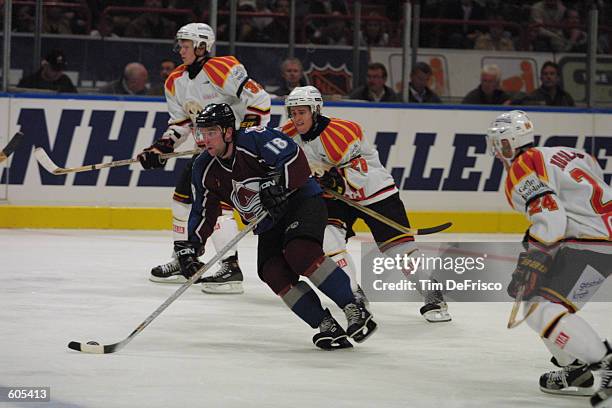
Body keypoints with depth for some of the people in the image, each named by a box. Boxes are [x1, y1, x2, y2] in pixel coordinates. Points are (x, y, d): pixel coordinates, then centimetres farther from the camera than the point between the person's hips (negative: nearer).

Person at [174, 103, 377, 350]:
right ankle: (327, 326, -12)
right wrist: (189, 246, -1)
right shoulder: (205, 169, 1)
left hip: (302, 201, -7)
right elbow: (203, 212, 8)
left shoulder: (254, 139, -20)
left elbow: (295, 160, -27)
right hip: (269, 225, 7)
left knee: (300, 253, -31)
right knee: (273, 273, -16)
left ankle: (354, 309, -25)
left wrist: (279, 184, -38)